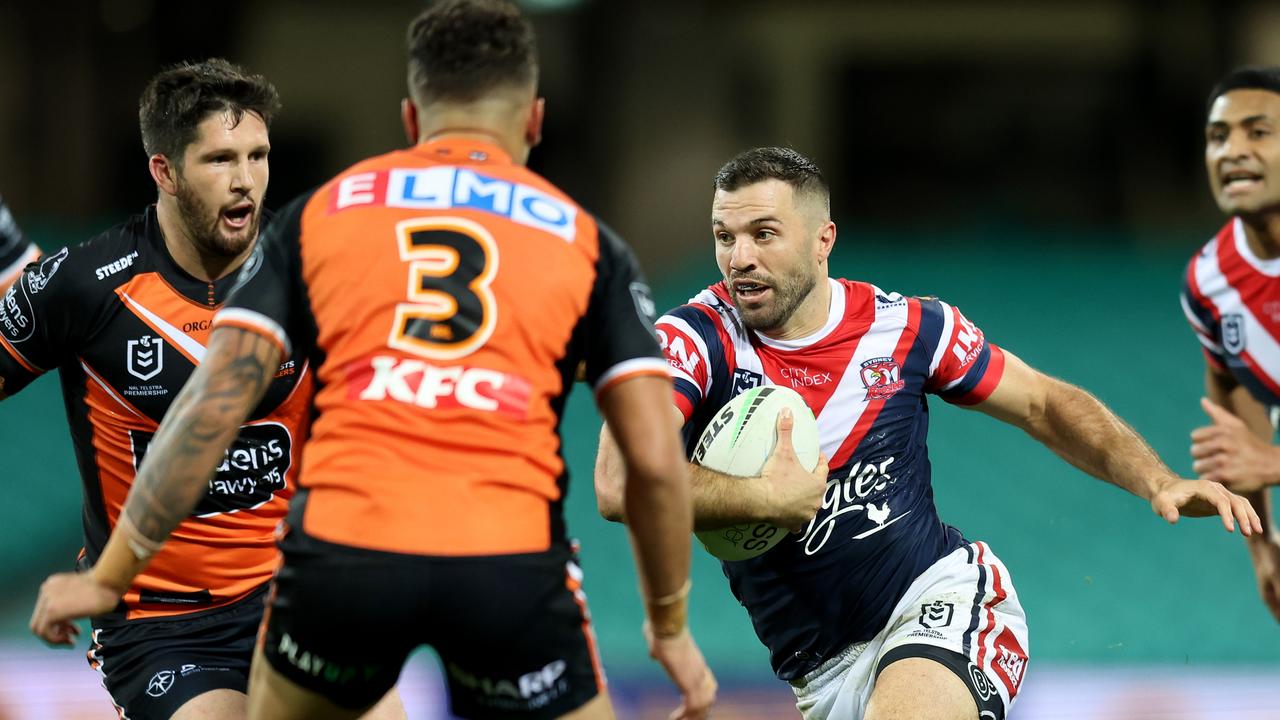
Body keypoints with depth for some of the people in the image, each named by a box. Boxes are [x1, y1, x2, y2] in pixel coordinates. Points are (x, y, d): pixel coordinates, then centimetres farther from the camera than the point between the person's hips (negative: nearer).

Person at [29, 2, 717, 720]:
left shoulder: (319, 213, 17)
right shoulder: (585, 239, 16)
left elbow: (213, 407, 8)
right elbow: (655, 460, 10)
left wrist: (108, 578, 13)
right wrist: (670, 625, 23)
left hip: (342, 553, 1)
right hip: (511, 567, -1)